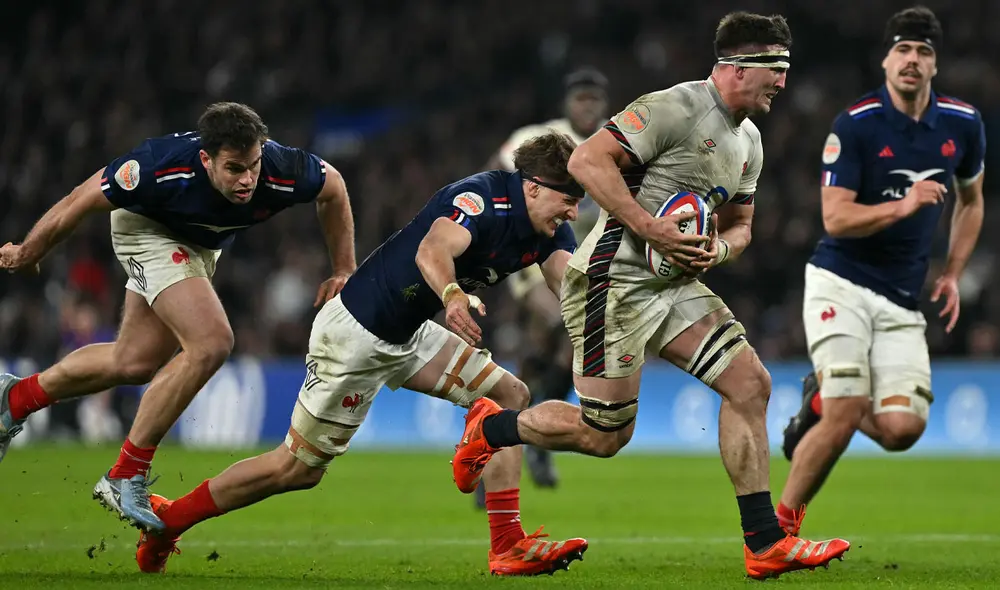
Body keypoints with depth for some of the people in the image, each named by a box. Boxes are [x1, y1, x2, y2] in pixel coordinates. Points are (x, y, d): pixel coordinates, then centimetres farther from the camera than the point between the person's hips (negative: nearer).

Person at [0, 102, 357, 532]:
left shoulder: (282, 172, -33)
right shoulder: (162, 167, -41)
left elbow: (333, 188, -9)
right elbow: (81, 202, -24)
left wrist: (344, 271, -8)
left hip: (201, 245, 6)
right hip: (146, 227, -6)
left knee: (134, 363, 15)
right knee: (211, 343, -24)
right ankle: (124, 478, -14)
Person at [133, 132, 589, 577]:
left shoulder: (549, 227, -1)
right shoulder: (482, 198, -26)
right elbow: (431, 251, -45)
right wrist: (452, 294, -66)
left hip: (408, 335, 9)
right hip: (358, 332, -9)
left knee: (509, 395, -2)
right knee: (299, 467, -1)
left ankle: (508, 548, -4)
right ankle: (168, 518, 16)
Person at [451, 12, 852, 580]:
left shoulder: (749, 143, 14)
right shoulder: (674, 109, -16)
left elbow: (739, 224, 24)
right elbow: (588, 160, -20)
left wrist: (718, 249, 0)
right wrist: (649, 226, -24)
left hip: (675, 284, 9)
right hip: (616, 278, -9)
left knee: (751, 383, -4)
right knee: (604, 436, -6)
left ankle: (765, 544, 0)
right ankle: (489, 427, 22)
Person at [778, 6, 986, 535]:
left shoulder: (963, 124, 3)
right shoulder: (855, 124, -11)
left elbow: (971, 200, 21)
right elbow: (835, 217, -16)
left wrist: (953, 274, 11)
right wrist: (904, 206, -29)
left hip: (903, 302, 4)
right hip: (841, 285, -4)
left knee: (902, 430, -10)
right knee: (845, 417, -18)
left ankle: (822, 400, 22)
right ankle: (781, 522, 2)